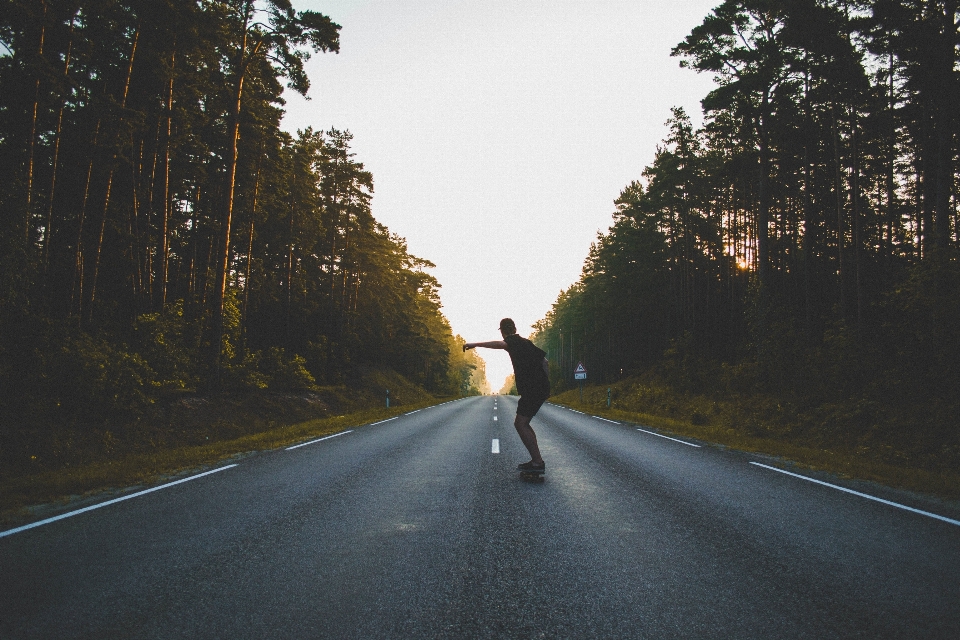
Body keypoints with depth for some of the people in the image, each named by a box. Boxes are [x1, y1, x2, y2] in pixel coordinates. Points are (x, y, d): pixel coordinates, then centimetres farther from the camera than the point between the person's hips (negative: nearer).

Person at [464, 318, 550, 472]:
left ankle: (537, 462, -12)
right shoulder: (525, 342, 22)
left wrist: (476, 344, -36)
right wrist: (545, 386, 25)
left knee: (520, 423, -10)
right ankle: (536, 460, 14)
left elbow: (501, 344, -31)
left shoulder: (514, 341, -6)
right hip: (540, 388, 10)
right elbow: (544, 362, 25)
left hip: (532, 389, -10)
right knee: (523, 423, 14)